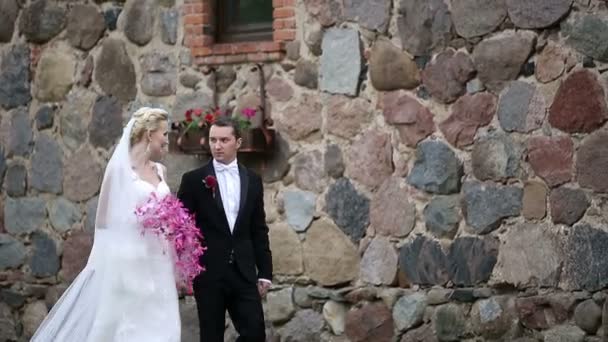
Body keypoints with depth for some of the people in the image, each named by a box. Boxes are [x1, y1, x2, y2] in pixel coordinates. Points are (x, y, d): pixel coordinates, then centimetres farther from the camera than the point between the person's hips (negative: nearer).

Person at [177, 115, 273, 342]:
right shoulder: (193, 180, 0)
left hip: (243, 273, 3)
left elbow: (259, 230, 11)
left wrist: (265, 272, 8)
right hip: (208, 273, -3)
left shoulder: (252, 180, 9)